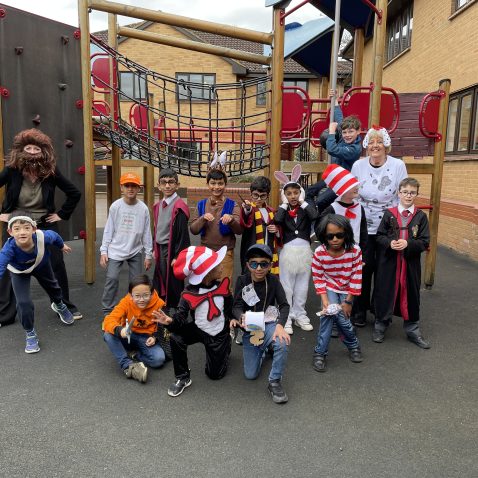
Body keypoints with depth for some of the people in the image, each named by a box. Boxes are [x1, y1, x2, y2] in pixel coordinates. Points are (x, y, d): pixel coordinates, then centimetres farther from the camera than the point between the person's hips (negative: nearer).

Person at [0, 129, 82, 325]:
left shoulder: (50, 171, -10)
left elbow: (75, 193, -2)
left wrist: (62, 214, -4)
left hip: (45, 225, 1)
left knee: (57, 266, 4)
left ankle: (65, 307, 22)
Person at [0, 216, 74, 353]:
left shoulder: (42, 237, -40)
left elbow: (54, 235, -18)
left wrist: (62, 246, 4)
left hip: (41, 265, 2)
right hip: (20, 272, -2)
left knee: (52, 286, 27)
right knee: (24, 303, -14)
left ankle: (59, 306, 64)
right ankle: (30, 334, 13)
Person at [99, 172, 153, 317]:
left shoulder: (143, 208, -5)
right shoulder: (115, 206, -6)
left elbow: (146, 232, 1)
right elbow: (108, 230, -1)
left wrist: (148, 254, 2)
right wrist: (103, 251, -4)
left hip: (136, 252, 1)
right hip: (116, 250, -1)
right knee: (112, 279, -9)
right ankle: (108, 311, 6)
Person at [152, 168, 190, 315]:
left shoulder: (179, 207, -16)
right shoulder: (158, 206, 8)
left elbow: (183, 233, -18)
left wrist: (178, 256, -18)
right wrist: (155, 249, 18)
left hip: (172, 251, -8)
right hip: (161, 250, 8)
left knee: (173, 285, 1)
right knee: (160, 284, 17)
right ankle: (163, 311, 32)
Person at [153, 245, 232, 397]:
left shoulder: (223, 285, -14)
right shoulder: (189, 293, -23)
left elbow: (230, 308, 2)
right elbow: (181, 316, -27)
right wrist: (171, 321, -47)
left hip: (219, 334, 1)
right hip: (198, 329, -1)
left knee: (215, 374, 9)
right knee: (175, 337, -32)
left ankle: (224, 350, 43)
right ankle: (183, 378, -9)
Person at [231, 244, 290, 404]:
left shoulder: (273, 280, -8)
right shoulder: (242, 280, -9)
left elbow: (284, 305, -14)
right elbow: (236, 306, -13)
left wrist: (280, 325, -33)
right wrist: (242, 318, -37)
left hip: (269, 324, -1)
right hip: (250, 328, 1)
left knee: (282, 343, -37)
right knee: (250, 375, -1)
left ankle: (275, 382, -12)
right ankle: (263, 349, 31)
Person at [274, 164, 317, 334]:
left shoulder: (305, 210, 2)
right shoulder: (283, 211, 1)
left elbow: (314, 215, -21)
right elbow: (277, 220, -21)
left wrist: (303, 201, -8)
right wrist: (284, 203, -8)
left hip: (305, 251, 1)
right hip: (288, 251, -1)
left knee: (302, 286, 12)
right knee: (286, 286, 5)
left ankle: (299, 315, 26)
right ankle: (286, 317, 15)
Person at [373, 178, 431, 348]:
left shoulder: (421, 216, 1)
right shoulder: (389, 214, 0)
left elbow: (425, 242, -2)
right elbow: (379, 236, 2)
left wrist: (408, 243, -18)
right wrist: (389, 243, -17)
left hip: (411, 263, 1)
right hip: (389, 262, 0)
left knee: (411, 294, 9)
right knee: (385, 293, 8)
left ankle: (412, 329, 26)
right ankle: (380, 325, 27)